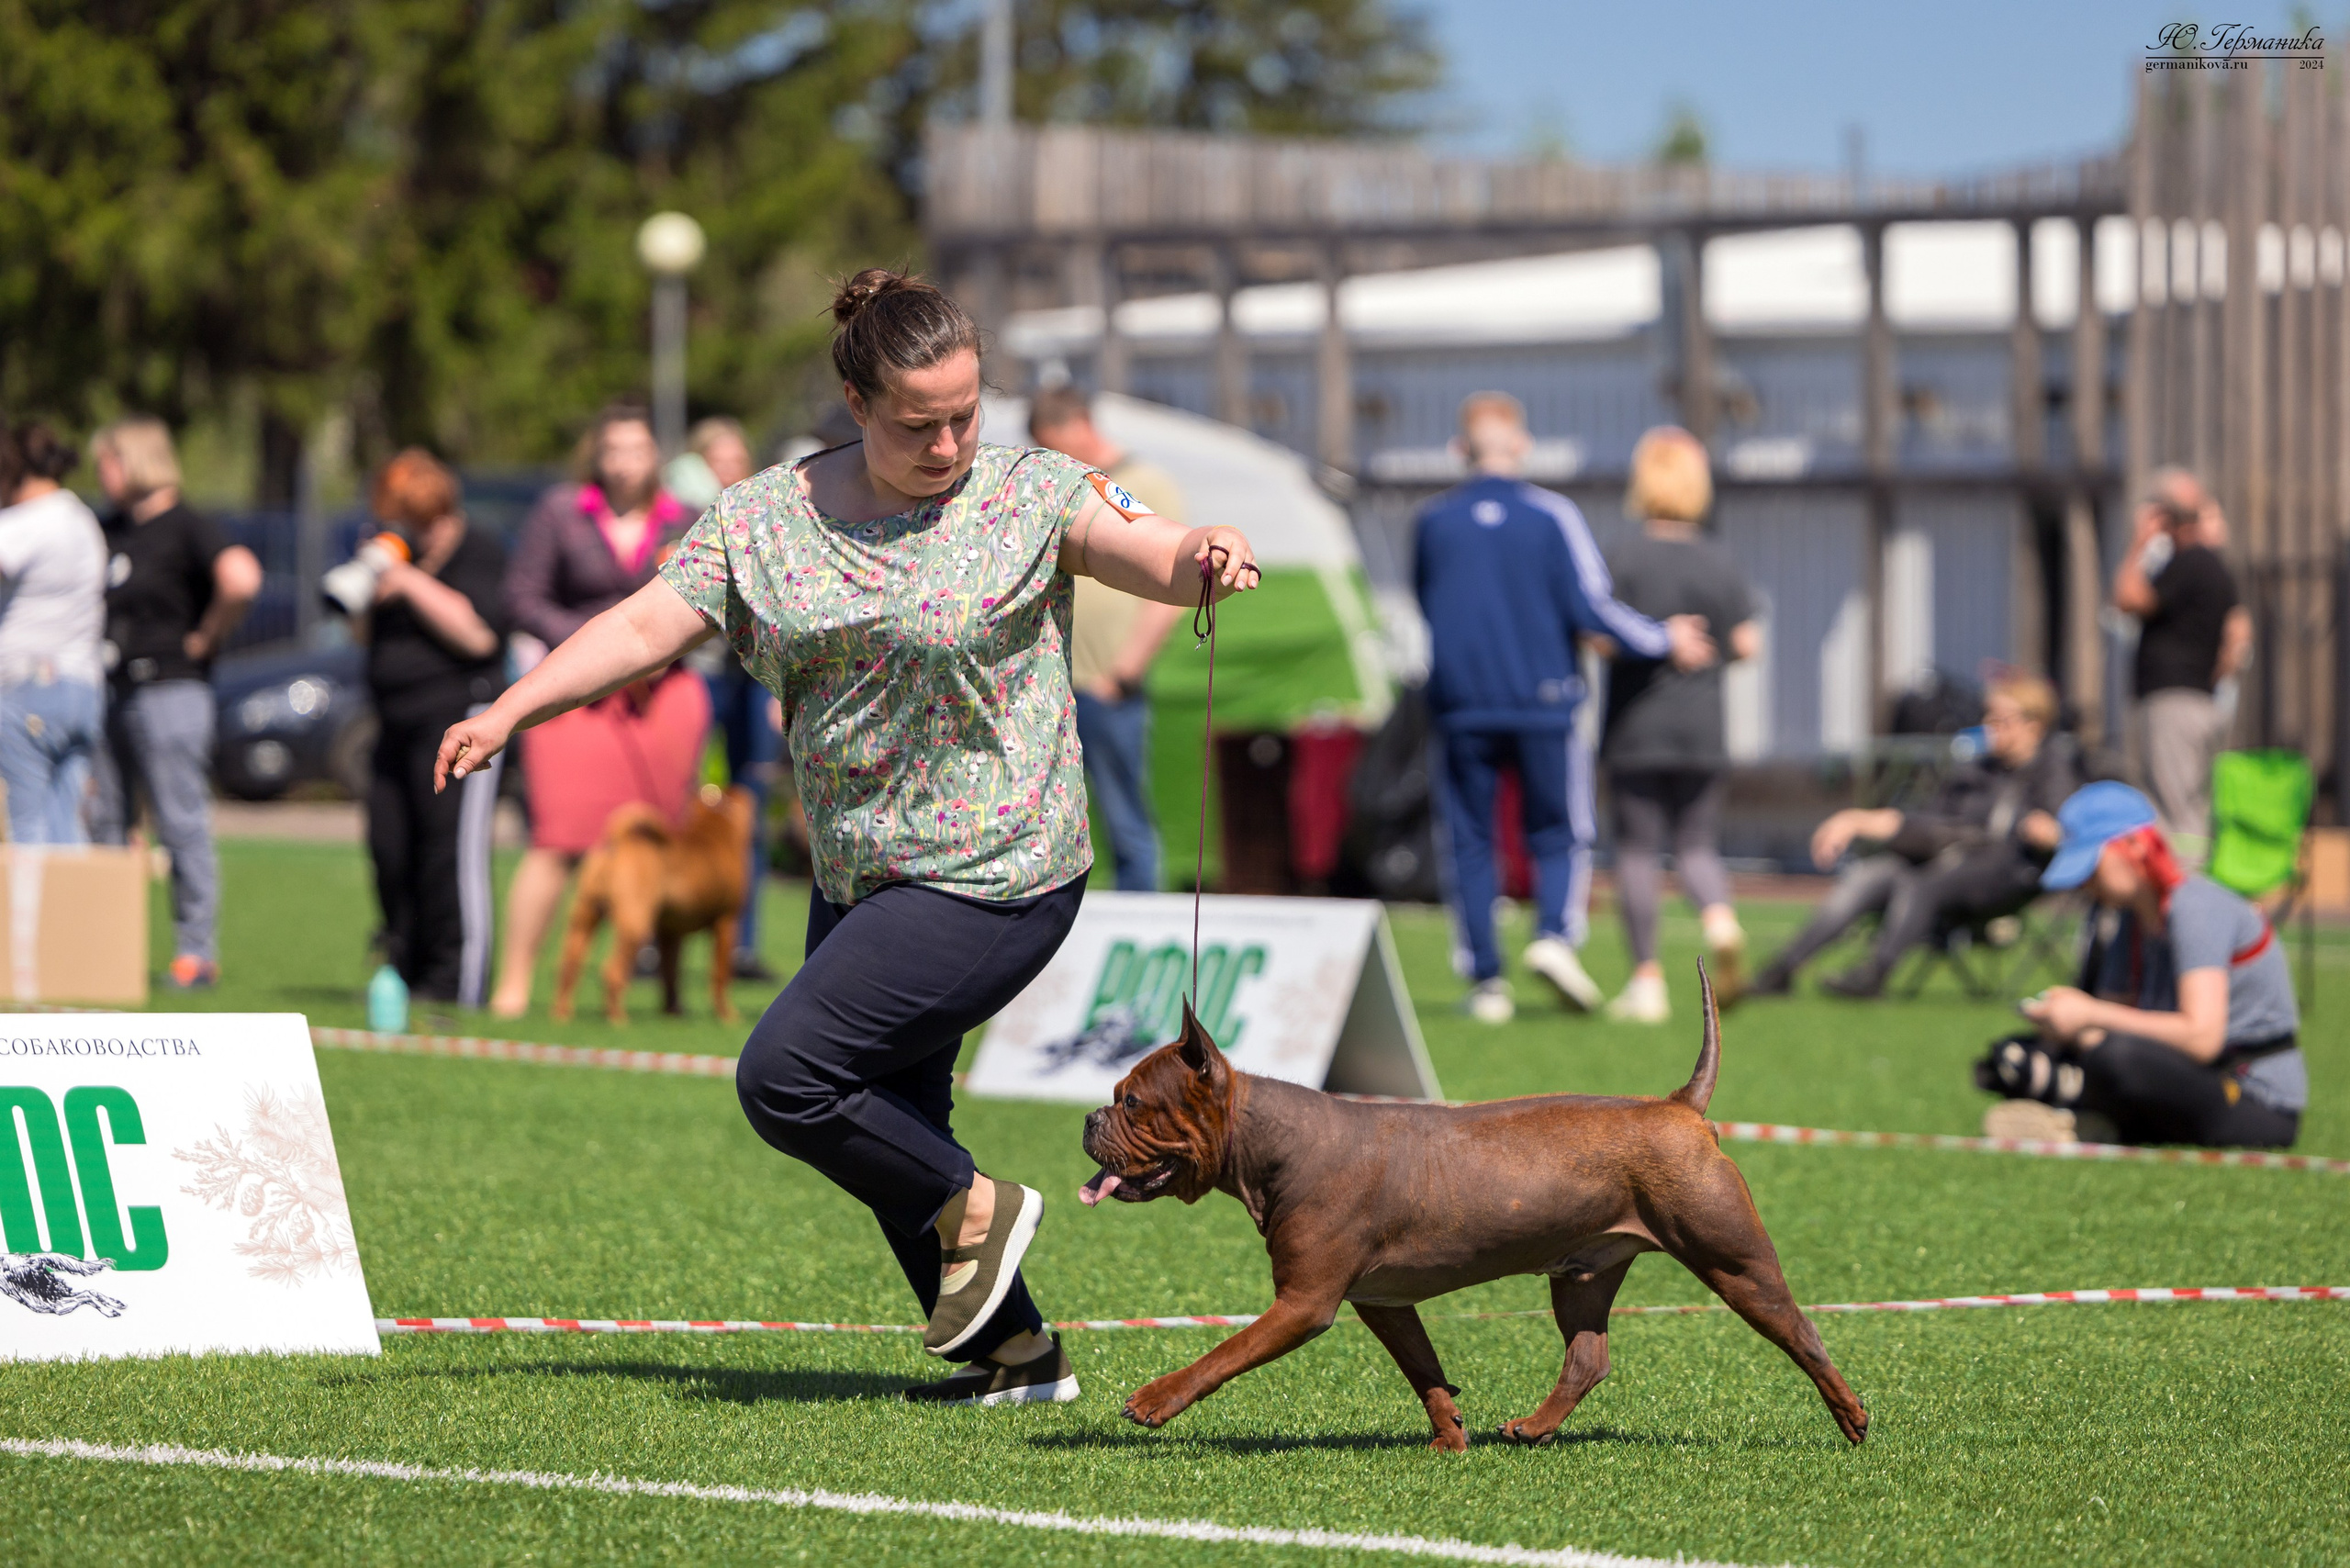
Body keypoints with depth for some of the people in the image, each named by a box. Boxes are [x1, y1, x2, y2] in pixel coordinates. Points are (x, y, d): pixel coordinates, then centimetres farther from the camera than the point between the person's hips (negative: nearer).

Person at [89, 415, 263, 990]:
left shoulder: (187, 528, -10)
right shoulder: (112, 529, 14)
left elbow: (241, 579, -26)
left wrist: (206, 637, -14)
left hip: (168, 689, -8)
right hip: (112, 693, 8)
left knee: (182, 823, -6)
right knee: (105, 821, 8)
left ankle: (197, 952, -2)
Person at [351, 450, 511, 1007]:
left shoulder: (479, 555, -4)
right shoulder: (401, 555, 20)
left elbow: (477, 633, -18)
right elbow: (365, 636, 22)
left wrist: (412, 585, -17)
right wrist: (370, 586, 3)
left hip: (459, 716, -9)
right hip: (399, 725, 9)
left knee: (453, 849, -11)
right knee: (390, 846, 5)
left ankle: (458, 981, -11)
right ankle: (406, 966, 14)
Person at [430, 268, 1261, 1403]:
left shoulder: (1026, 496, -7)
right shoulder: (766, 520, 2)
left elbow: (1144, 549, -19)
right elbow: (648, 624, -3)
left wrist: (1202, 556, -43)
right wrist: (510, 710, -15)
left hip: (991, 879, -7)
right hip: (857, 878, 7)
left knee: (783, 1079, -15)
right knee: (888, 1129, 13)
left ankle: (973, 1210, 5)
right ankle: (1017, 1353, 26)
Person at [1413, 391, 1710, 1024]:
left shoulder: (1433, 521, 3)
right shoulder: (1551, 516, -4)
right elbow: (1589, 608, -9)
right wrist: (1664, 640, 3)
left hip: (1459, 705, 1)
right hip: (1543, 704, -1)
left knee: (1469, 842, 7)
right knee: (1560, 835, 9)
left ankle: (1484, 978, 1)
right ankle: (1555, 934, -16)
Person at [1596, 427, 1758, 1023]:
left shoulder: (1623, 560, -7)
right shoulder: (1720, 564, 2)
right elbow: (1747, 643, 2)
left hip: (1635, 728, -3)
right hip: (1702, 729, 3)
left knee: (1638, 850, 3)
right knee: (1697, 845, 11)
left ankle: (1647, 979, 0)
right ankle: (1720, 918, -19)